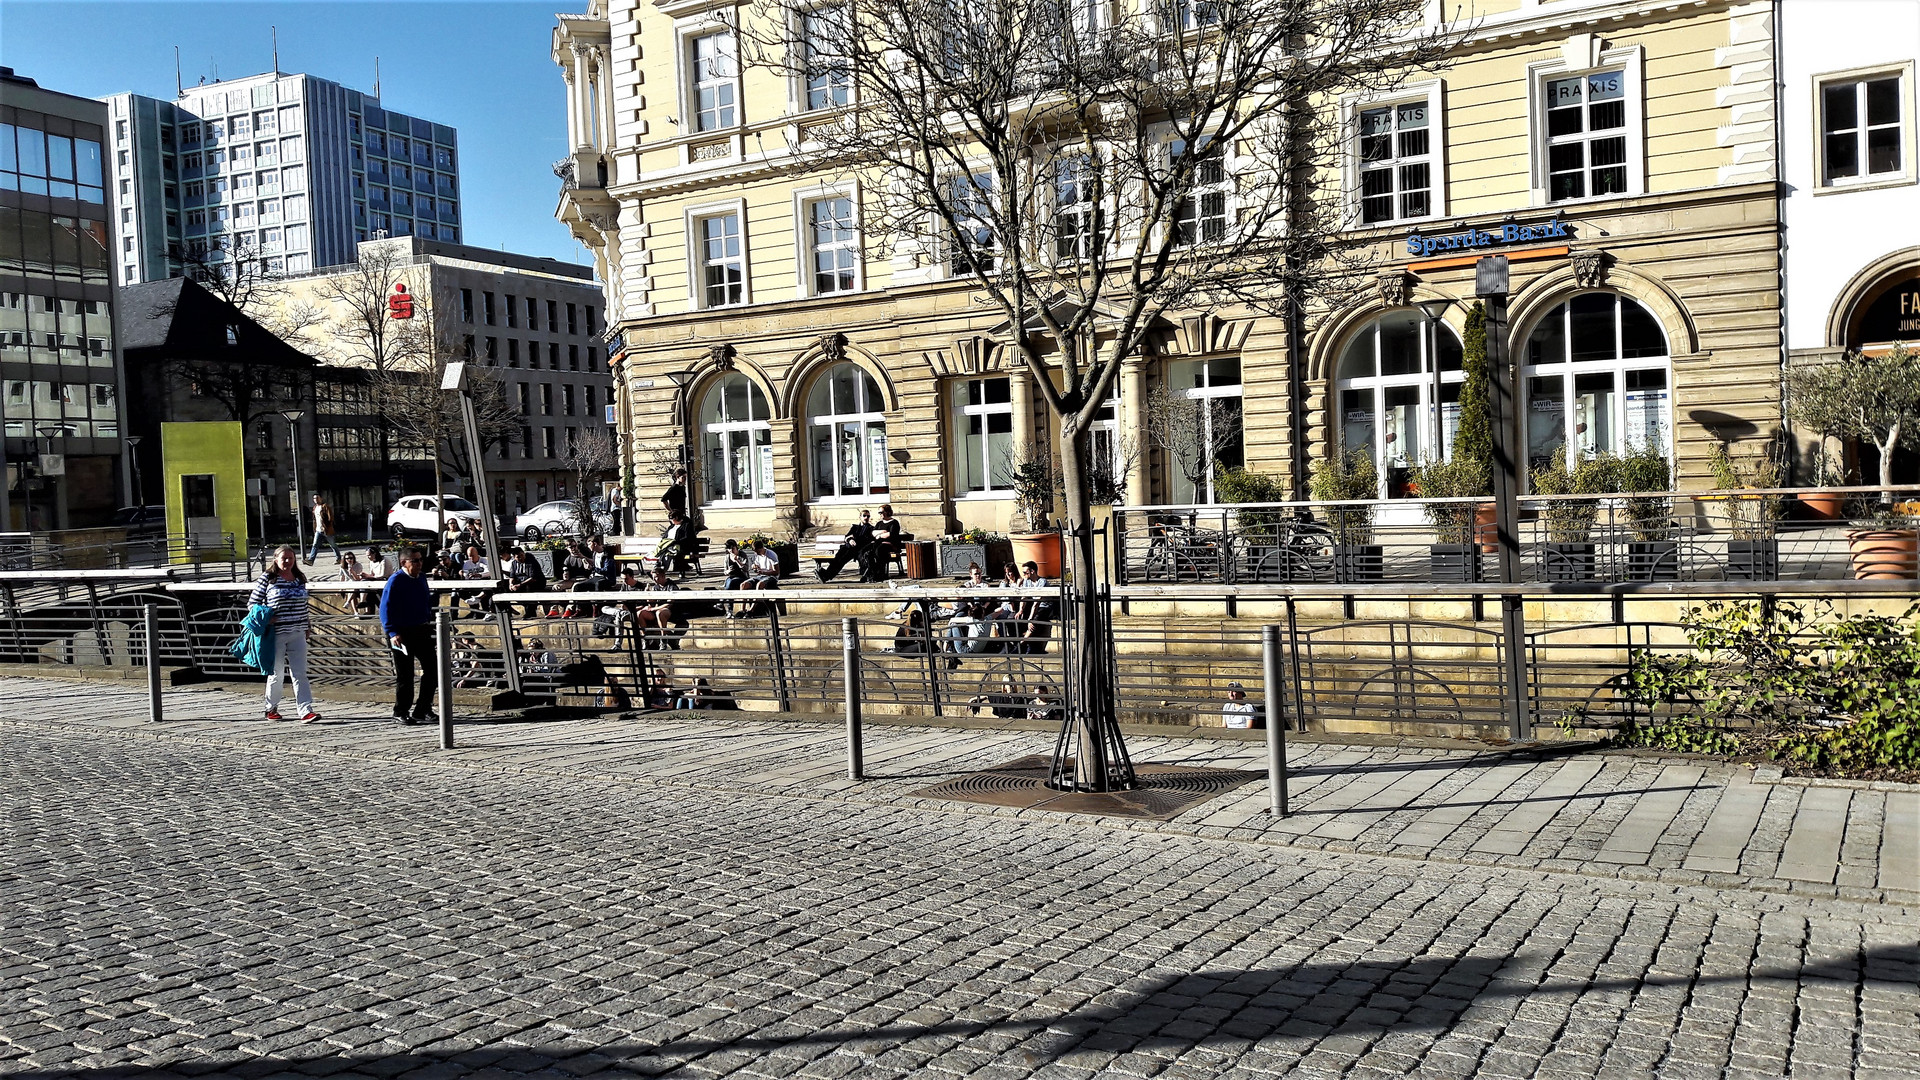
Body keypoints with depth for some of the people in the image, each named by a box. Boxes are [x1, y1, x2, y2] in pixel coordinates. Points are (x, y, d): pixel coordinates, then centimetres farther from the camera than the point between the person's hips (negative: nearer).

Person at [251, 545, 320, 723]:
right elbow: (252, 603, 0)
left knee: (300, 674, -3)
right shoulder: (267, 579, -3)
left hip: (298, 634, 3)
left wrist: (308, 627, 18)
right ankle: (271, 708, 27)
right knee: (276, 673, 8)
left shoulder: (300, 579, 9)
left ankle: (306, 711, -8)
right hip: (276, 634, -3)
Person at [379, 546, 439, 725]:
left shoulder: (421, 578, 10)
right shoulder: (395, 581, -11)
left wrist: (428, 622, 18)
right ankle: (401, 714, 11)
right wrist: (392, 633, -20)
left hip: (422, 631, 7)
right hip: (402, 634, -7)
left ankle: (422, 710, 16)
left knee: (432, 669, 5)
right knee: (404, 675, 0)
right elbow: (385, 608, -14)